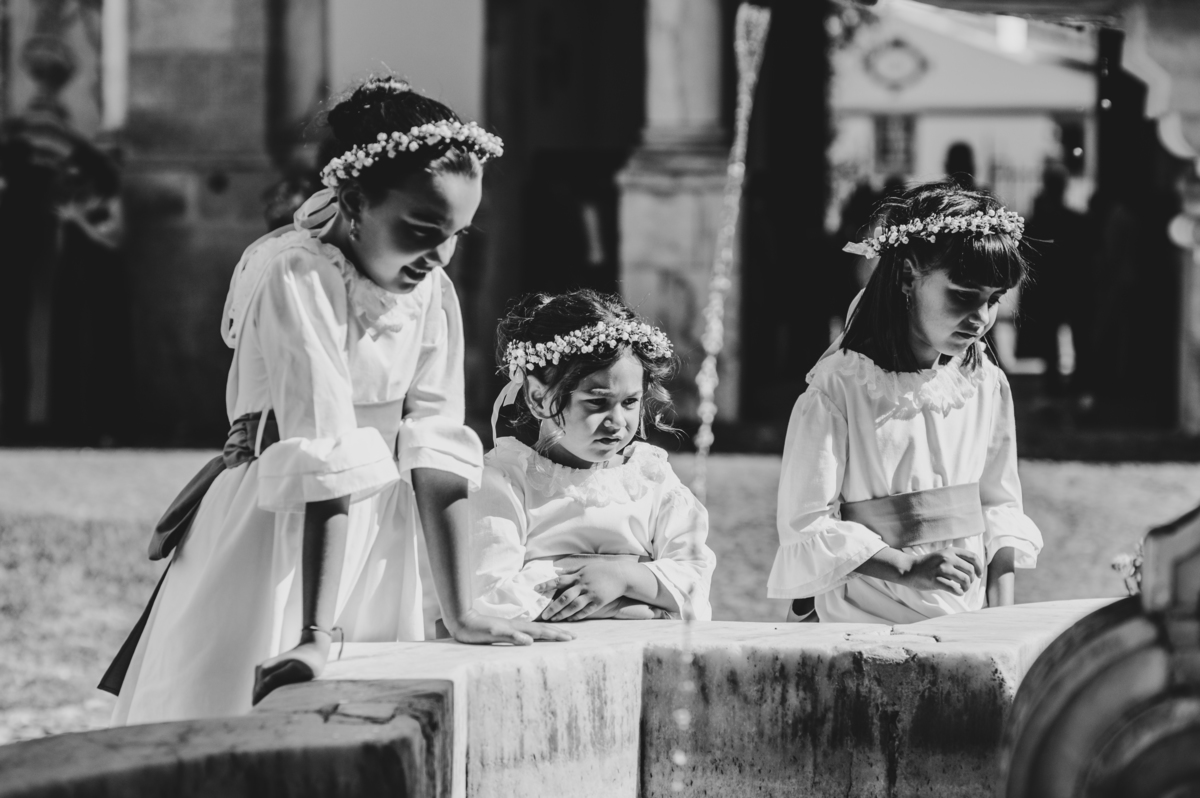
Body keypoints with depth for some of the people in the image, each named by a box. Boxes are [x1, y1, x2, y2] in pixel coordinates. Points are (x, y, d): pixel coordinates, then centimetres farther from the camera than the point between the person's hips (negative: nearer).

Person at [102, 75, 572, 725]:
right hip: (272, 533, -6)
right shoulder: (294, 276, -19)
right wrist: (315, 637, -31)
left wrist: (461, 616, -8)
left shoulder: (433, 293, 1)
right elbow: (326, 464, -27)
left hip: (373, 541, 6)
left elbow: (437, 453, -3)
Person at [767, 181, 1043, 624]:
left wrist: (1003, 622, 5)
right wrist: (908, 568, -15)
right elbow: (807, 528, -7)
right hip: (866, 626, -5)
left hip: (969, 626, 5)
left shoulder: (986, 384, 10)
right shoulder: (840, 388, -7)